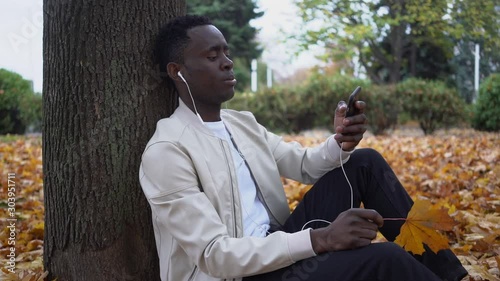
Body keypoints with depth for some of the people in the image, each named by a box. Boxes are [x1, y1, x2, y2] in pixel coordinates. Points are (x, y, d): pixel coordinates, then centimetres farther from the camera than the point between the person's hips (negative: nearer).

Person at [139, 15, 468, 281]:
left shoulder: (242, 122, 10)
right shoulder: (166, 152, -17)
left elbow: (306, 165, 14)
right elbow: (214, 255, -23)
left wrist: (340, 143, -11)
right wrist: (320, 238, -29)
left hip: (277, 245, 8)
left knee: (365, 163, -2)